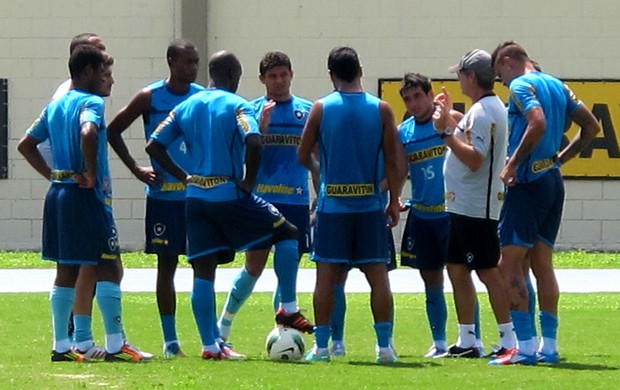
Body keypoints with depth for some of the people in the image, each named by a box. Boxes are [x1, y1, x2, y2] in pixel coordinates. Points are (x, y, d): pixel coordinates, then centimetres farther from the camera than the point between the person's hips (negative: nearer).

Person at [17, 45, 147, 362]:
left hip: (58, 194, 8)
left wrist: (52, 174, 13)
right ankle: (115, 344, -7)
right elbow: (88, 134, -30)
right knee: (110, 268, -5)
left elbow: (26, 145, 19)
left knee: (66, 271, 11)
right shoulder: (91, 103, -10)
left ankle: (61, 345, 11)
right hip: (86, 195, -8)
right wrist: (92, 174, -19)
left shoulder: (55, 106, 15)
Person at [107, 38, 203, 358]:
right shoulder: (150, 98, -2)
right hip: (164, 195, -2)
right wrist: (137, 170, -2)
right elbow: (113, 131, 4)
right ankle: (170, 340, 6)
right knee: (166, 264, 2)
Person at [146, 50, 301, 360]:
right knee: (288, 235, 9)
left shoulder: (187, 106, 12)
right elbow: (253, 142, -23)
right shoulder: (237, 105, -6)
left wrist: (183, 177, 11)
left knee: (203, 270, 6)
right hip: (228, 193, -5)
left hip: (196, 195, 5)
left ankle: (210, 344, 5)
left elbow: (153, 146, 9)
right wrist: (249, 181, -10)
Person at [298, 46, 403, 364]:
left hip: (332, 204, -1)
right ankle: (384, 346, 1)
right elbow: (392, 162, -1)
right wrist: (394, 201, 8)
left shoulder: (321, 108, -2)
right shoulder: (381, 110, 0)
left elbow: (303, 155, 2)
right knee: (378, 275, 4)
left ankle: (321, 346, 2)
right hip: (370, 205, 1)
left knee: (326, 274, 3)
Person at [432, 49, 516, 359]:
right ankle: (466, 341, 18)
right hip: (463, 205, 11)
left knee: (487, 271, -9)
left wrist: (445, 131, -24)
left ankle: (509, 340, -8)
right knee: (457, 268, 14)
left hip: (475, 208, -11)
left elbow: (474, 159, -26)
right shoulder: (491, 107, 15)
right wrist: (449, 118, 22)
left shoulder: (482, 112, -18)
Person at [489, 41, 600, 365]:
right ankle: (549, 346, 12)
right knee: (542, 265, 13)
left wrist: (512, 164, -18)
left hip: (528, 183, -9)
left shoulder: (521, 85, -10)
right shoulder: (557, 86, 15)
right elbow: (591, 126, 16)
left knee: (510, 264, -6)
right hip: (553, 181, 9)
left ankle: (525, 347, -12)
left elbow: (537, 123, -26)